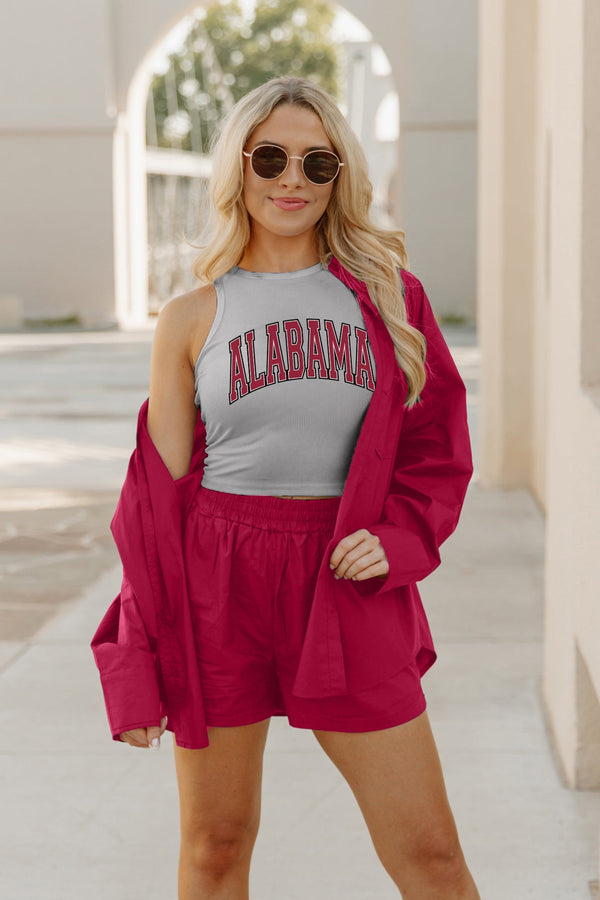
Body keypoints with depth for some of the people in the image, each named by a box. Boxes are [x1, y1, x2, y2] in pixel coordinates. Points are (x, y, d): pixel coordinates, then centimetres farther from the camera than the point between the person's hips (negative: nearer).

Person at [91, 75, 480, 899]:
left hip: (350, 591, 1)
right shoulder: (192, 318, 3)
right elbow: (160, 488, 5)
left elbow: (436, 445, 9)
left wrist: (398, 539, -10)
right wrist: (136, 663, 2)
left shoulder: (383, 291, 6)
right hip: (218, 584, 0)